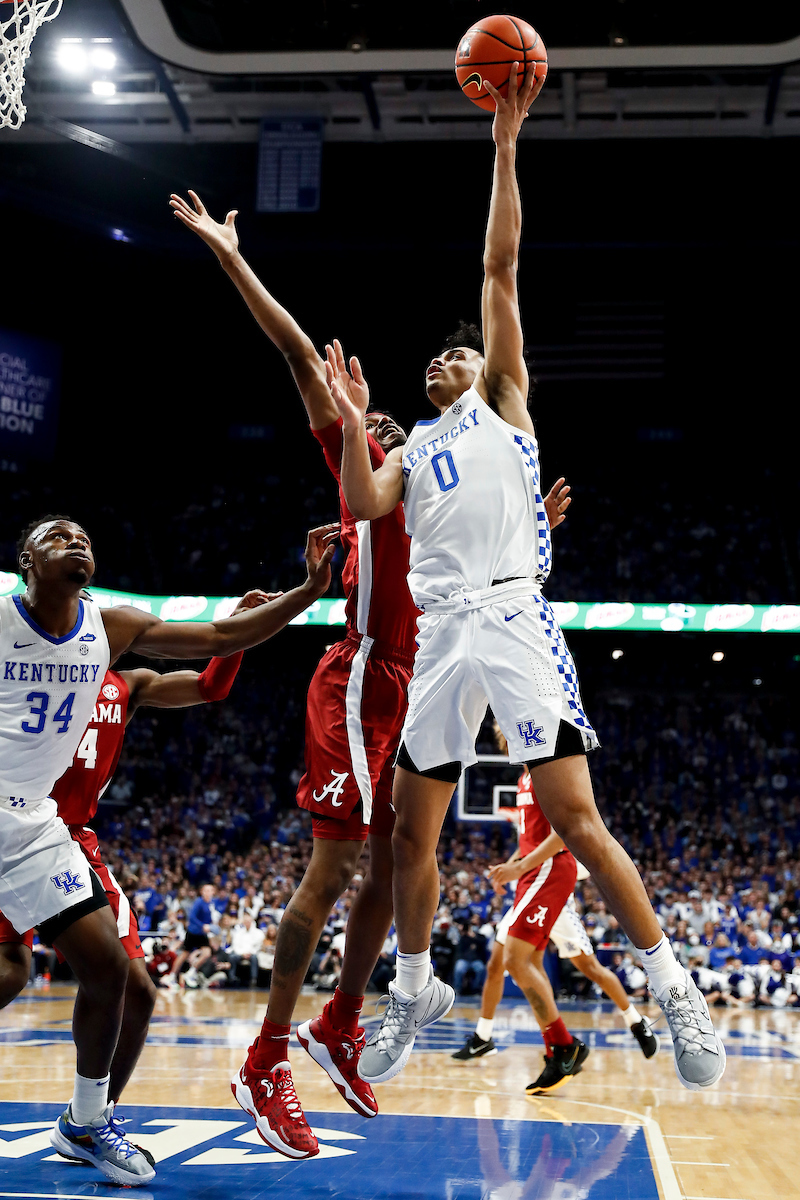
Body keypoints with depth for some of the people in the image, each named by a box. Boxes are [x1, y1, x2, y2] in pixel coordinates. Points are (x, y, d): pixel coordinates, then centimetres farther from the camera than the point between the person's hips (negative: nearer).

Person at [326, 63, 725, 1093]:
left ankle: (673, 986, -2)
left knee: (574, 820, -13)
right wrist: (353, 421, -3)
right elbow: (362, 506, 5)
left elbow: (500, 267, 6)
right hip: (440, 636, 5)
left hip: (512, 621, -5)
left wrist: (504, 146, 1)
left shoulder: (503, 400, 14)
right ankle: (415, 994, 25)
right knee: (411, 829, 8)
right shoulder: (413, 451, 26)